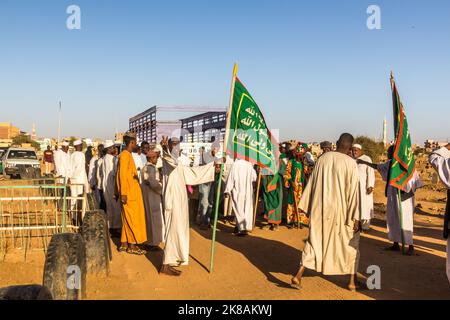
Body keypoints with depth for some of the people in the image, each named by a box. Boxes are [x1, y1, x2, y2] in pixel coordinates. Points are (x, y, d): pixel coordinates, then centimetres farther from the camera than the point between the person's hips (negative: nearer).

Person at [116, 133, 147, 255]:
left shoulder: (128, 155, 15)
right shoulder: (125, 155, -14)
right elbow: (122, 175, -19)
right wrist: (123, 193, -22)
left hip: (133, 192, 9)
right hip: (129, 194, -9)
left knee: (128, 219, 13)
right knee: (132, 219, -3)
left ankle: (124, 244, 20)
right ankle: (132, 246, 4)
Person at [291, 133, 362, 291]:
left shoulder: (322, 158, 1)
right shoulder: (350, 163, -11)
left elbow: (312, 183, 7)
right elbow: (353, 190, -12)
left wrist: (308, 206, 16)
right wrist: (355, 217, -9)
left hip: (320, 209, 3)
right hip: (341, 210, -3)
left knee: (314, 240, 14)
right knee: (351, 242, 16)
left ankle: (298, 275, 3)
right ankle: (352, 281, 22)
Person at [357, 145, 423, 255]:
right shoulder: (390, 163, 6)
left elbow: (415, 181, -14)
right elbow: (377, 166, 22)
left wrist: (410, 193, -23)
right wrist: (364, 162, 24)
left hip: (404, 197, -8)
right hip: (393, 196, 8)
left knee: (405, 220, -5)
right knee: (393, 219, 12)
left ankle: (410, 246, 6)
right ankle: (396, 244, 22)